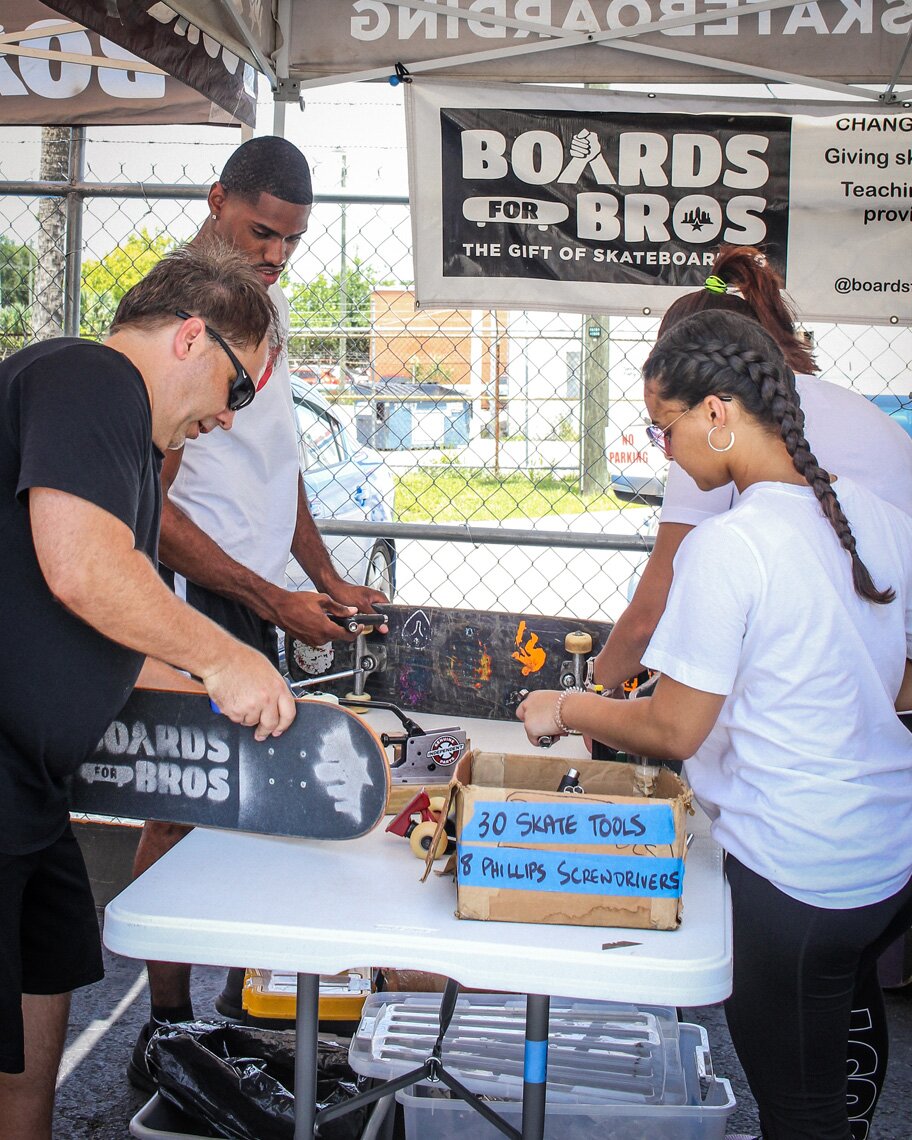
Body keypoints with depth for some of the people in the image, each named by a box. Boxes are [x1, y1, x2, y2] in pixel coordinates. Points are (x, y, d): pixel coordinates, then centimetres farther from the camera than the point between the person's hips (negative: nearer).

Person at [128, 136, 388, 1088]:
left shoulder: (268, 300, 13)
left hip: (261, 594, 8)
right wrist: (277, 602, -16)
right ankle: (169, 1033, 13)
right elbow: (148, 508, -16)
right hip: (191, 592, -8)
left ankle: (242, 1010, 23)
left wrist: (324, 577, 14)